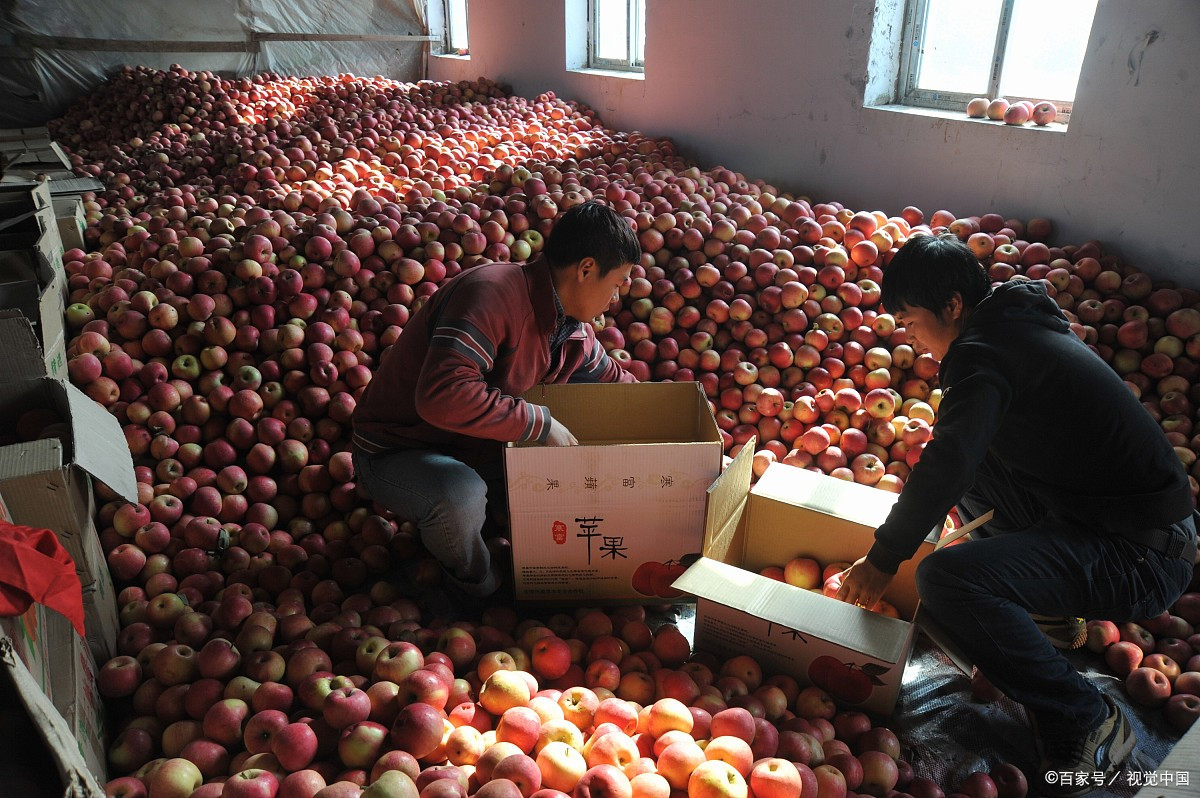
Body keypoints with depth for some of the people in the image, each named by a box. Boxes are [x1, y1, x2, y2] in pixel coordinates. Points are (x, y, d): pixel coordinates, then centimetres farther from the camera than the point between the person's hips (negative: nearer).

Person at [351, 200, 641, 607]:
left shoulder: (573, 331, 0)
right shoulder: (493, 291, -30)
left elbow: (613, 379, 18)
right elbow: (442, 394, -42)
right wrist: (540, 423, -34)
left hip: (476, 450, 8)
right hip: (397, 450, -7)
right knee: (462, 497, -38)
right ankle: (473, 581, -4)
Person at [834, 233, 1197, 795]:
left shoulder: (981, 351, -18)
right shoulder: (1019, 322, 12)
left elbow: (947, 467, -29)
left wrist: (883, 559, -17)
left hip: (1141, 558, -10)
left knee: (945, 578, -28)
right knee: (977, 458, 19)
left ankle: (1086, 726, -9)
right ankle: (1047, 612, 21)